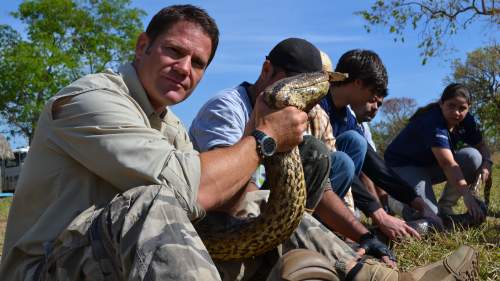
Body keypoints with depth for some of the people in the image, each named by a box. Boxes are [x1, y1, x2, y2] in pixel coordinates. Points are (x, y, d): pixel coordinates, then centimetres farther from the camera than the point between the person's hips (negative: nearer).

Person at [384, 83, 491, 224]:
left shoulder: (466, 120, -6)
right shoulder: (432, 122, -31)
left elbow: (481, 146, 1)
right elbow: (448, 164, -41)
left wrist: (486, 164, -23)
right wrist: (468, 196, -48)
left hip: (432, 165, 8)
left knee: (473, 156, -18)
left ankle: (445, 206, -3)